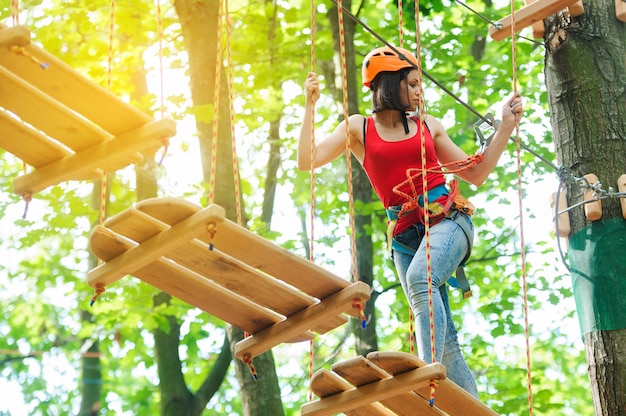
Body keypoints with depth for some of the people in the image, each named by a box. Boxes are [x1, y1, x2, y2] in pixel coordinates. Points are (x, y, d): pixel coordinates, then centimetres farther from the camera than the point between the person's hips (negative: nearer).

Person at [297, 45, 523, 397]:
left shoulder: (428, 126, 16)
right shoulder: (359, 128, 11)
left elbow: (476, 174, 19)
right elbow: (307, 161, -1)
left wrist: (506, 127, 14)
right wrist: (310, 107, -5)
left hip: (448, 218, -1)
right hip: (406, 233, 1)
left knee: (420, 277, -34)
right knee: (444, 340, -3)